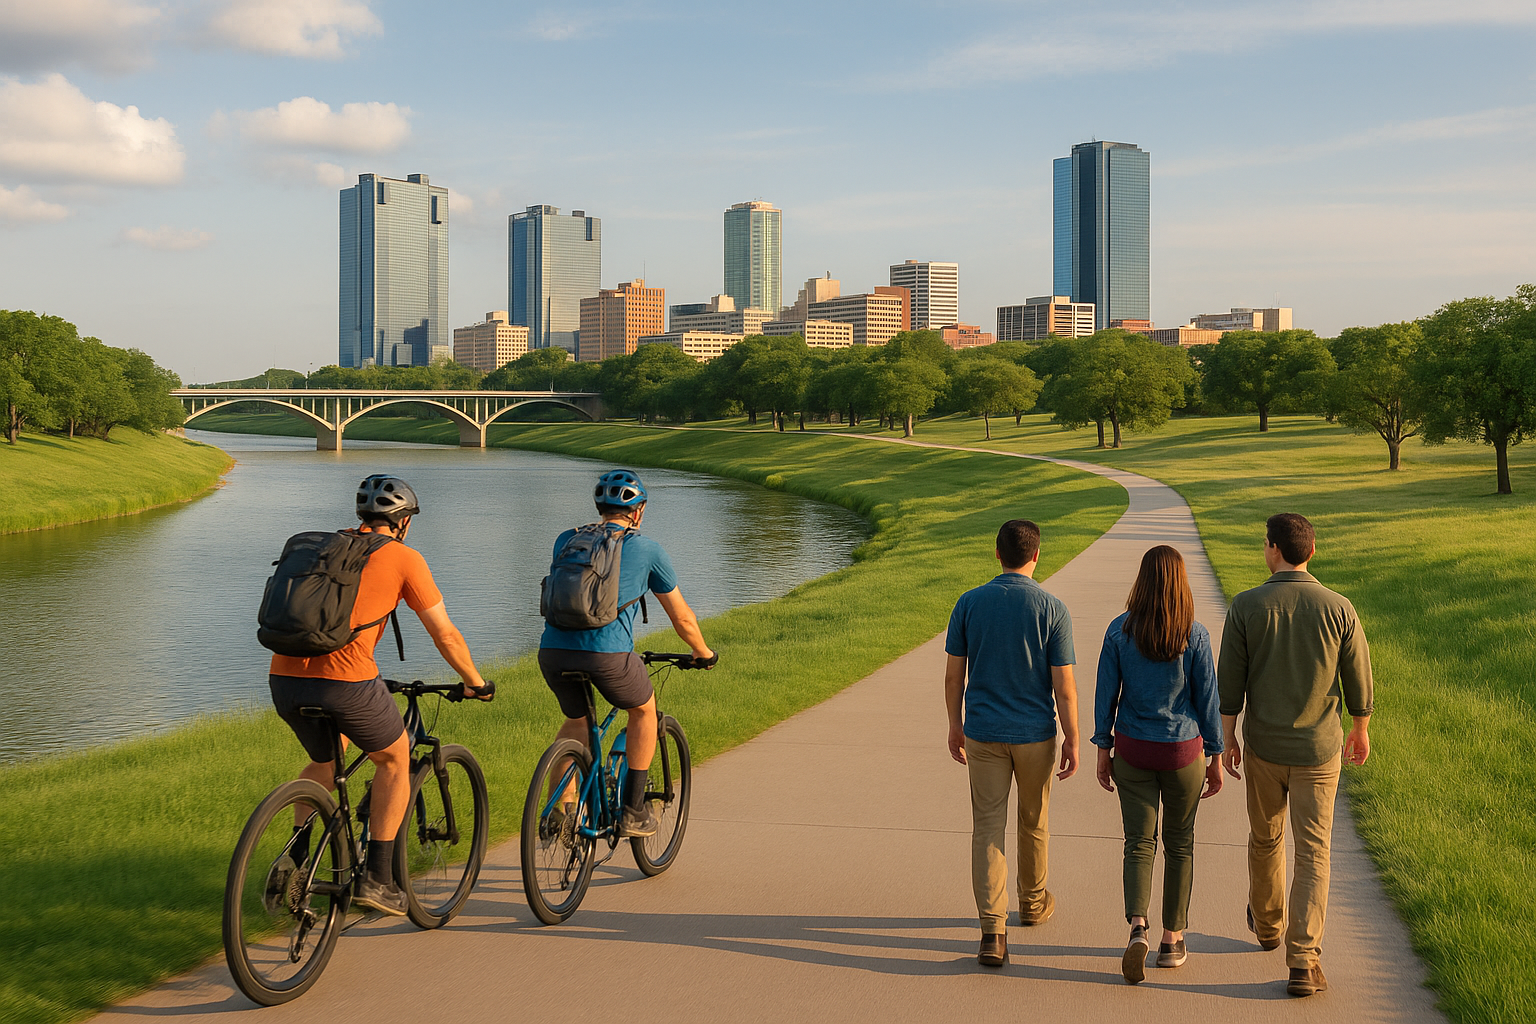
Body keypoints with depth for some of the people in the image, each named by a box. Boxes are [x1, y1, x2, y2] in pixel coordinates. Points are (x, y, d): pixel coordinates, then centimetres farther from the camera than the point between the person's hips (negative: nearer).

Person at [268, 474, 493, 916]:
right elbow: (445, 635, 8)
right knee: (395, 759, 19)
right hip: (345, 680, -6)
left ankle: (292, 862, 21)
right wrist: (475, 683, 24)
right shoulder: (404, 558, 6)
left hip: (284, 678, 6)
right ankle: (377, 877, 12)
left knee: (325, 761, 32)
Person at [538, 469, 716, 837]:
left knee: (577, 720, 31)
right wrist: (703, 652, 39)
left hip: (552, 651, 4)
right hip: (607, 654, -4)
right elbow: (682, 618, 21)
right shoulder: (647, 550, 12)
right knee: (643, 710, 26)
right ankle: (633, 810, 23)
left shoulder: (567, 540, 22)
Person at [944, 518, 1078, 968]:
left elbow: (953, 675, 0)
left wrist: (955, 726, 13)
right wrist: (1073, 740, 0)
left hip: (983, 733, 1)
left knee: (988, 828, 2)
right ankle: (1033, 901, 41)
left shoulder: (969, 603, -5)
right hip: (1035, 734, -1)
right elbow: (1064, 685, -10)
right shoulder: (1052, 609, -11)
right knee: (1034, 820, 20)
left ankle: (993, 930, -8)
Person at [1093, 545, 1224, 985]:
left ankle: (1137, 926, -15)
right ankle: (1172, 938, 22)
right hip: (1182, 751, -1)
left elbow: (1106, 693, -3)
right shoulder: (1195, 635, -11)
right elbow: (1207, 698, -5)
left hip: (1133, 750, 1)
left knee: (1139, 843, 8)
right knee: (1179, 842, 16)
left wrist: (1103, 750, 7)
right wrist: (1216, 758, 4)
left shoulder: (1119, 630, -7)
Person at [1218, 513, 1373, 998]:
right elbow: (1358, 681, -2)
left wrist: (1227, 738, 3)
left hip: (1263, 746, 1)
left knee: (1265, 838, 22)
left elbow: (1229, 680, -9)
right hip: (1318, 749, 0)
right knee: (1312, 854, 3)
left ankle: (1267, 922, 44)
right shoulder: (1339, 609, -10)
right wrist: (1360, 731, 16)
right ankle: (1303, 961, -4)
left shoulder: (1246, 606, -13)